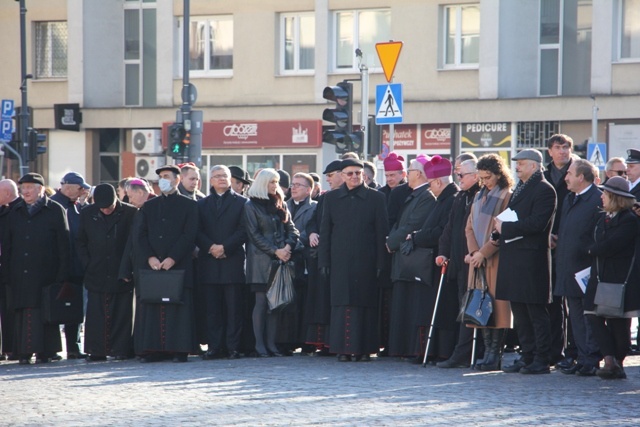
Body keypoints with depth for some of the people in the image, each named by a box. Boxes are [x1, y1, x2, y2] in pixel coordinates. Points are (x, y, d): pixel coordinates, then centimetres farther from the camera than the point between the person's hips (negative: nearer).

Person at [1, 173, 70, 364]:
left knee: (44, 311, -4)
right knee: (22, 311, -1)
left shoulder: (55, 211, 3)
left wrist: (62, 275, -8)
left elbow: (64, 245, 0)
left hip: (46, 275, -3)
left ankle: (45, 351, 0)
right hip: (20, 275, 4)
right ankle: (24, 352, 1)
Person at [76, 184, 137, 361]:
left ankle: (121, 349, 5)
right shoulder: (87, 214, 5)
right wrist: (87, 264, 2)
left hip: (122, 274, -2)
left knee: (122, 313, 0)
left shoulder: (130, 213, -4)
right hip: (96, 274, 2)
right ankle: (97, 350, 4)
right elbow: (80, 242, 13)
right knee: (96, 313, 0)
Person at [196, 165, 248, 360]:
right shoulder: (202, 204, 15)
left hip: (232, 261, -2)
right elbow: (197, 232, 6)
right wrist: (210, 247, -10)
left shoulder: (241, 202, 7)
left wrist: (225, 247, -11)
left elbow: (243, 230, -2)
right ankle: (214, 346, 5)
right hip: (209, 262, 2)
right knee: (212, 307, 2)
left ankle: (233, 347, 0)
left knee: (234, 307, -2)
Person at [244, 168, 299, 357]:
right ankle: (260, 345, -4)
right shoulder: (251, 206, -1)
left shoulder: (281, 205, 16)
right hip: (261, 261, -5)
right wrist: (275, 251, -13)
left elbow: (291, 229, 12)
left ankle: (271, 344, 4)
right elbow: (254, 234, -7)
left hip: (280, 260, 5)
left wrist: (288, 246, -8)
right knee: (261, 302, -5)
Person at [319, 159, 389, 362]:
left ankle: (364, 348, 4)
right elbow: (325, 231, 10)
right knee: (341, 303, -2)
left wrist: (380, 262, -3)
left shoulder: (376, 198, 5)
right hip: (340, 261, 1)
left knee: (365, 303, -1)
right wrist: (324, 261, 2)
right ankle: (343, 349, 2)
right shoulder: (332, 198, 10)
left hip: (366, 261, -1)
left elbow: (382, 231, 3)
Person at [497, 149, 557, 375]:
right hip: (514, 258, 9)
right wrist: (500, 224, 2)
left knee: (536, 312, -5)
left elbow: (537, 223, -20)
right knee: (519, 312, 11)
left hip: (532, 259, -9)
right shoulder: (520, 188, 20)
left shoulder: (544, 190, -10)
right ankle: (527, 356, 17)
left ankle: (541, 360, -2)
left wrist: (505, 228, -15)